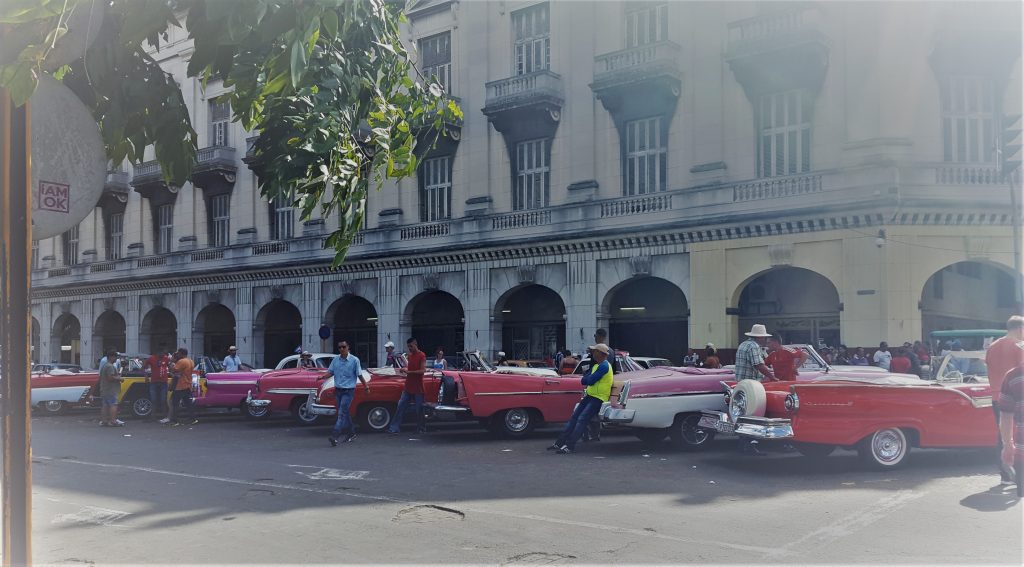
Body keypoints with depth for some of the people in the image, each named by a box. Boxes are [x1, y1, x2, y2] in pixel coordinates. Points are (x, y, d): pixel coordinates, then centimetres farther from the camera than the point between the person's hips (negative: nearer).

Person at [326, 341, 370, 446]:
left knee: (342, 413, -12)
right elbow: (330, 372, 9)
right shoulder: (335, 359, 5)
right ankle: (351, 433, 27)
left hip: (348, 390, -5)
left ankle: (335, 436, -19)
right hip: (338, 390, 5)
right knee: (345, 413, 13)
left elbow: (360, 375, -2)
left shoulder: (354, 360, -7)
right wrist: (322, 377, -10)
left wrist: (366, 387, 0)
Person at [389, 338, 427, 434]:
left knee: (419, 409, 2)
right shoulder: (410, 355, 13)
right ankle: (394, 428, -1)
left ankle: (421, 428, 15)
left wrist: (408, 372, -22)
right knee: (401, 406, 1)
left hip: (418, 388, -7)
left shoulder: (422, 356, -9)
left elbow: (422, 371, -17)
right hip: (408, 387, 7)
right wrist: (404, 370, 1)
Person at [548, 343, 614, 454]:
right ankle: (559, 443, 3)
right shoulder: (596, 365, 17)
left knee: (582, 419, -20)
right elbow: (583, 381, 15)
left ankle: (569, 446, -23)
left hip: (598, 398, -9)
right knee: (574, 418, 3)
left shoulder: (604, 366, -15)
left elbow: (590, 380, -20)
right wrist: (588, 378, -7)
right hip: (589, 396, 9)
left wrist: (587, 378, 2)